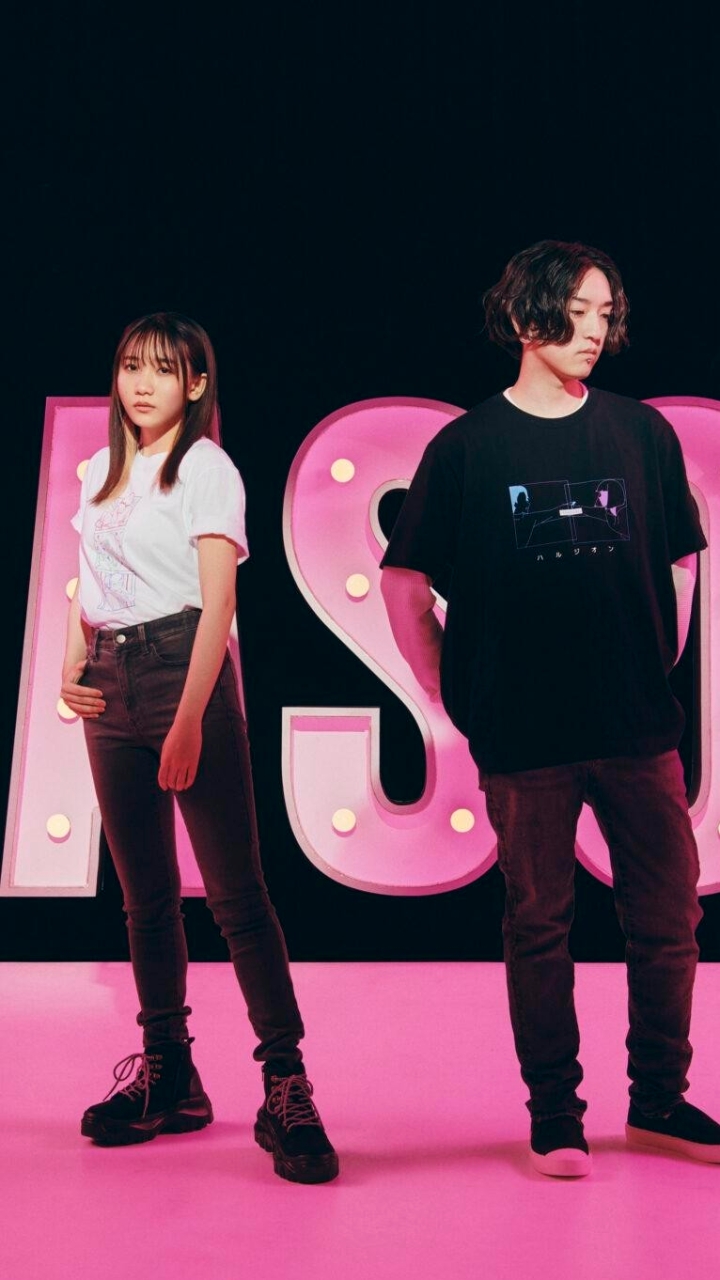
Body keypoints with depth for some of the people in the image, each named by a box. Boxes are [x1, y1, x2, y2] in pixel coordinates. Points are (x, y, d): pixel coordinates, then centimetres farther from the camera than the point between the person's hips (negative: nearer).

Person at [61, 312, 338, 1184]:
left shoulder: (205, 467, -2)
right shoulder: (101, 471, 17)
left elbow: (218, 602, -11)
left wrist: (190, 719, -19)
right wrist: (71, 666, 3)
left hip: (181, 667, -6)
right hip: (111, 685, 7)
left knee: (235, 890, -8)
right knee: (146, 892, 11)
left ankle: (286, 1087, -2)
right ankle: (168, 1077, 22)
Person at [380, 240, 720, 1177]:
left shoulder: (642, 433, 6)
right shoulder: (467, 446, -1)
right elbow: (403, 583, 3)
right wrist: (456, 701, 2)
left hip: (639, 729, 3)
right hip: (524, 738, -2)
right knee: (538, 926, 7)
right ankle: (554, 1118, 21)